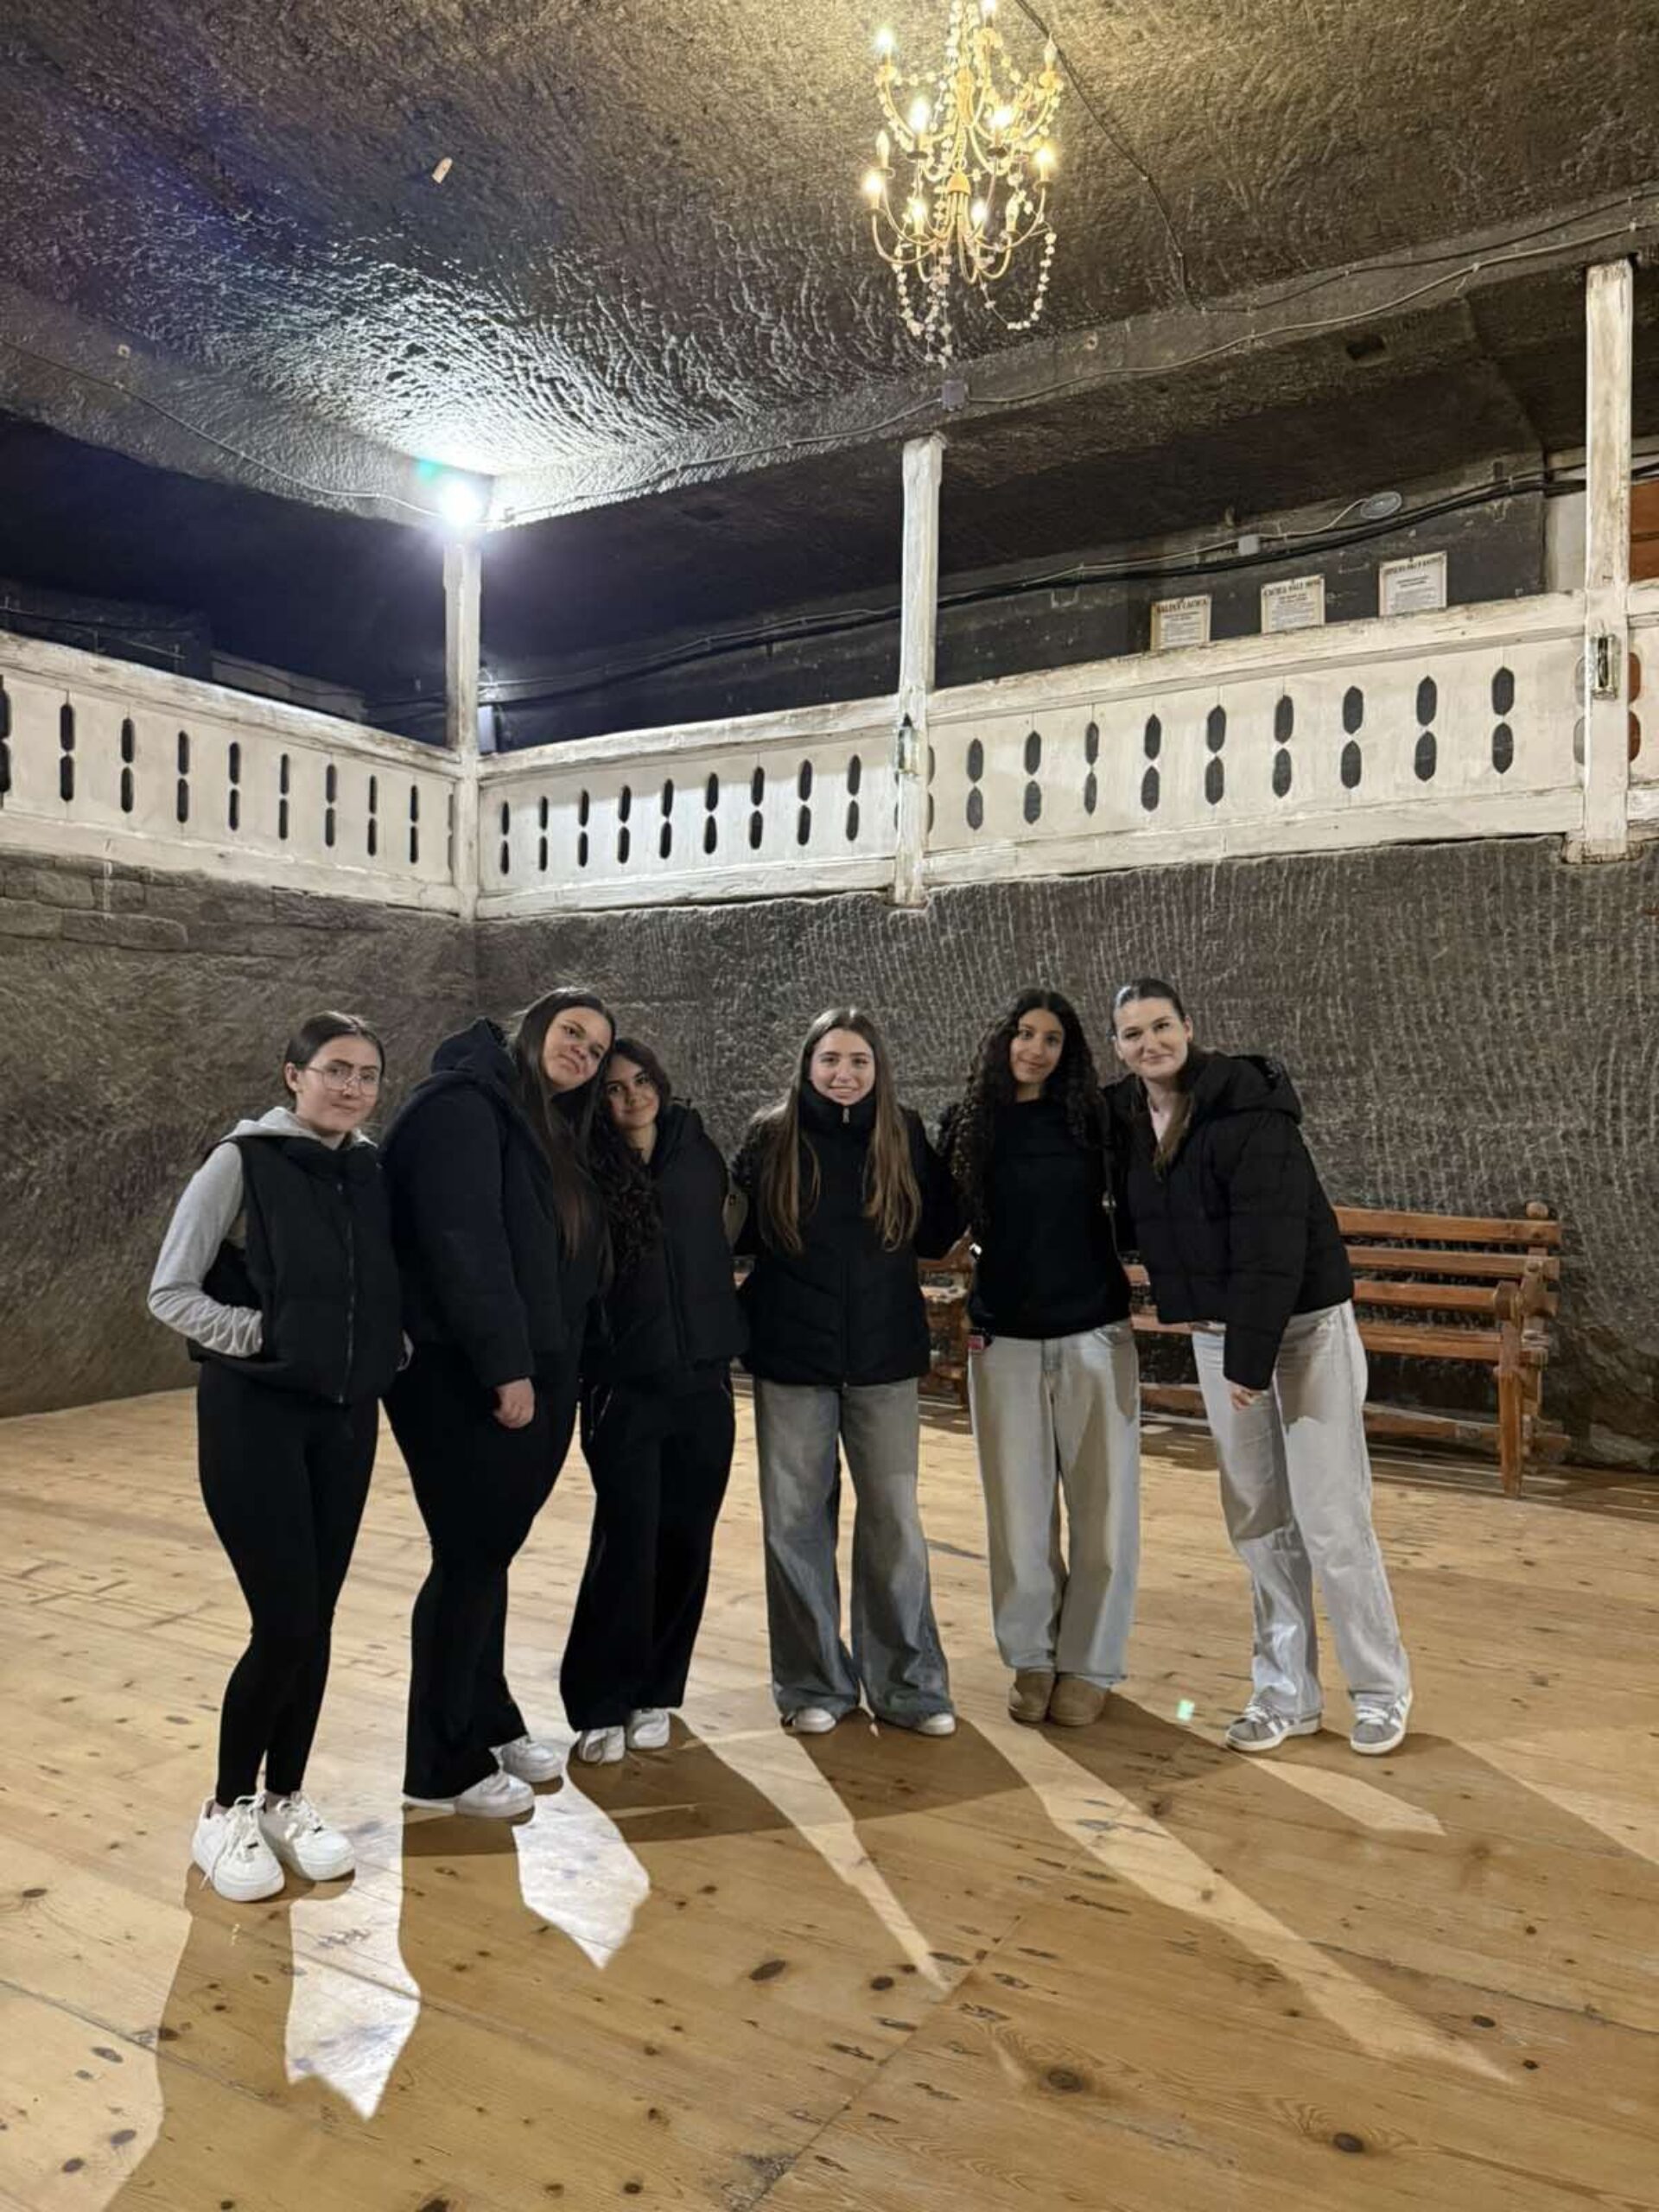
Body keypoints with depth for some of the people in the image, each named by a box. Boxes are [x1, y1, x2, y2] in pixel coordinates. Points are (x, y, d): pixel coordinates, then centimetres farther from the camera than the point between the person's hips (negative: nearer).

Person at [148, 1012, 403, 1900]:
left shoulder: (372, 1173, 5)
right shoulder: (242, 1162, -10)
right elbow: (169, 1291, -8)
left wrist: (388, 1350, -1)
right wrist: (262, 1336, -15)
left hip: (346, 1419, 5)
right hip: (254, 1416, -5)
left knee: (315, 1622, 9)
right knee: (284, 1624, -6)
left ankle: (287, 1799, 27)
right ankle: (227, 1810, 17)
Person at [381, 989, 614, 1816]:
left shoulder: (553, 1133, 15)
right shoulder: (463, 1105, -13)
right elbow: (464, 1246, -22)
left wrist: (548, 1369, 12)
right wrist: (504, 1365, -22)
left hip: (529, 1378, 9)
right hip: (462, 1379, -9)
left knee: (491, 1554, 18)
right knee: (470, 1560, 0)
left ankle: (489, 1722, 33)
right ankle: (443, 1765, 15)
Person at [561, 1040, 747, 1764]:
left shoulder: (698, 1155, 5)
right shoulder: (587, 1173, -5)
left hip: (703, 1383, 3)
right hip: (624, 1387, -3)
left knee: (685, 1543, 8)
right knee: (627, 1544, -4)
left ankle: (656, 1693, 24)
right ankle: (600, 1706, 12)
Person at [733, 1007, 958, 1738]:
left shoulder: (904, 1134, 1)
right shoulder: (770, 1137, -2)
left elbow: (939, 1232, 4)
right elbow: (739, 1230, 2)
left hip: (884, 1354, 0)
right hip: (791, 1354, 0)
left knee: (894, 1519, 5)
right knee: (796, 1520, 7)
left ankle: (908, 1684, 18)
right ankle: (813, 1683, 21)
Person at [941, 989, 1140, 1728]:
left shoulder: (1092, 1119, 0)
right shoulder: (966, 1126, 1)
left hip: (1094, 1334, 0)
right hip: (1004, 1341, 0)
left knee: (1101, 1506, 5)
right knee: (1019, 1511, 6)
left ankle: (1089, 1665, 20)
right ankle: (1031, 1659, 24)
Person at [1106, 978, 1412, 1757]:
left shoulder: (1248, 1109, -20)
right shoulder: (1124, 1117, 0)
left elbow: (1270, 1241, -24)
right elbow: (1137, 1221, 13)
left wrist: (1252, 1354, -24)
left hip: (1304, 1326, -6)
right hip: (1216, 1332, 6)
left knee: (1330, 1516, -1)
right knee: (1257, 1519, 12)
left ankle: (1381, 1687, 18)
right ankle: (1285, 1692, 24)